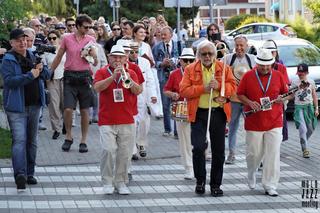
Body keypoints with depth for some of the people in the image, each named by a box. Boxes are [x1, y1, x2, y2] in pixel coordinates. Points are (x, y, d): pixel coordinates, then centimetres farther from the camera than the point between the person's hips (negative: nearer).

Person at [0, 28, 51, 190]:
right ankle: (20, 175, -23)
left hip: (34, 105, 6)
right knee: (19, 140, -15)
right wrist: (30, 76, -25)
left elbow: (48, 75, 12)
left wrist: (42, 70, -10)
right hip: (17, 107, -6)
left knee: (32, 141, 12)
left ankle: (29, 173, 21)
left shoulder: (33, 56, 11)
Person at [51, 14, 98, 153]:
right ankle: (68, 137, 13)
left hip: (84, 76, 1)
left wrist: (93, 56, -20)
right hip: (70, 76, -1)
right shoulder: (67, 38, 1)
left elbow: (95, 62, 2)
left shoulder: (90, 40, 3)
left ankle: (83, 140, 15)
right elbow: (58, 57, 11)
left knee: (84, 110, 5)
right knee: (68, 109, -9)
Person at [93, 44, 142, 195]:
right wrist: (113, 76, -22)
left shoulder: (130, 73, 9)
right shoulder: (102, 72, 4)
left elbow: (138, 91, -4)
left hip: (126, 121, 2)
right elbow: (97, 88, -14)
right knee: (108, 150, -14)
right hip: (107, 121, -2)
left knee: (124, 153, 4)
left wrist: (128, 78, -20)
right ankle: (107, 182, -1)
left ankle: (121, 182, 15)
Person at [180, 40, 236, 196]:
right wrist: (203, 88, -16)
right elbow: (183, 90, -6)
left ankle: (216, 184, 17)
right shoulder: (190, 70, 2)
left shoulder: (224, 69, 7)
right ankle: (200, 180, 7)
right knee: (198, 147, -13)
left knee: (218, 151, 6)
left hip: (218, 113, 2)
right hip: (199, 113, -2)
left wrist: (219, 85, -16)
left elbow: (233, 87, 1)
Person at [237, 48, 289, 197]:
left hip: (274, 122, 1)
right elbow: (240, 94, 4)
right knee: (254, 153, 9)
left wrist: (281, 99, -8)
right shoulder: (248, 76, -1)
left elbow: (285, 93, 15)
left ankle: (270, 186, 3)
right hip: (253, 122, -1)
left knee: (273, 155, -4)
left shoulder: (278, 76, 3)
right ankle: (251, 174, 40)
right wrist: (249, 102, -14)